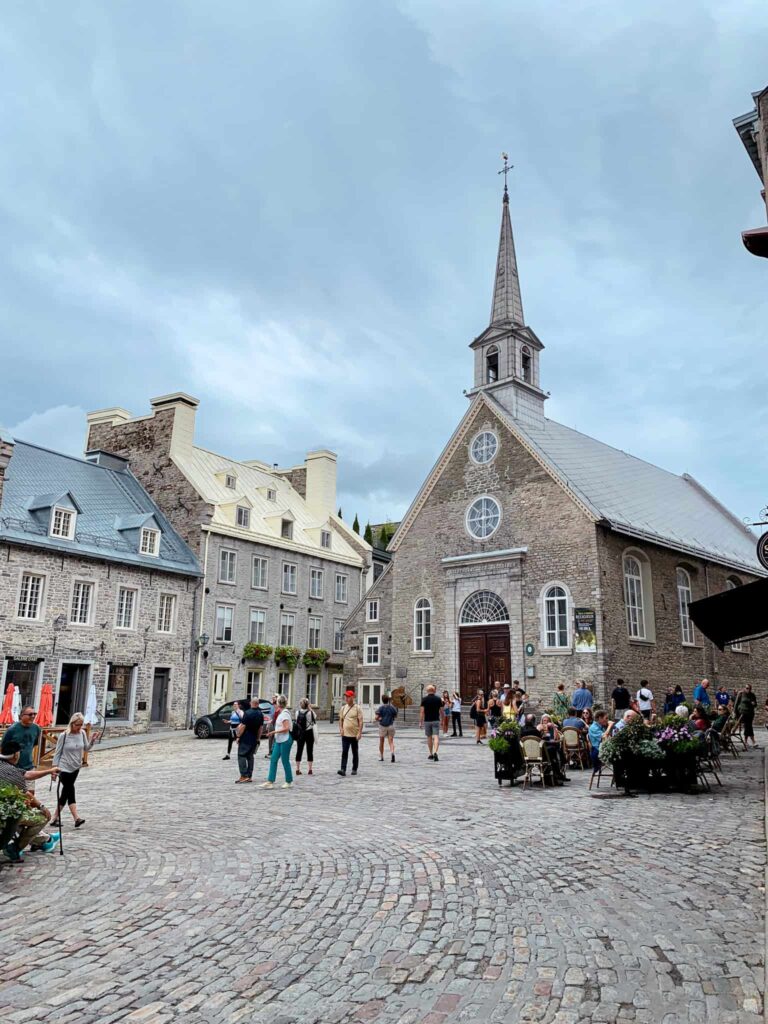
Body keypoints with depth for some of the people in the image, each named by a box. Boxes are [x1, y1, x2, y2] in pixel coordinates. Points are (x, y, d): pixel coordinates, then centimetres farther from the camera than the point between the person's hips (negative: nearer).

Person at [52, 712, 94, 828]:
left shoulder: (82, 733, -1)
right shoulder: (64, 735, -13)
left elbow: (86, 748, 7)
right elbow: (57, 753, -7)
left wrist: (92, 740, -11)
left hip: (76, 768, 5)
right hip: (65, 768, -5)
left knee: (65, 792, 11)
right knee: (70, 792, -12)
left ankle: (56, 817, 22)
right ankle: (77, 818, -18)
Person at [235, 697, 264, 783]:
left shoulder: (247, 713, -15)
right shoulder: (260, 714, 4)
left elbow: (243, 726, -17)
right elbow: (261, 727, 10)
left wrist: (238, 736, -8)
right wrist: (258, 738, 18)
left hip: (245, 738, -6)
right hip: (254, 739, 6)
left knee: (241, 756, -1)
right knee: (250, 756, 13)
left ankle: (244, 775, -9)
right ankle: (249, 776, 13)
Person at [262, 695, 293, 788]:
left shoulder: (284, 713, -16)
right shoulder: (281, 713, 13)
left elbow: (286, 728, -22)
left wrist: (274, 732, -18)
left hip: (285, 740, -9)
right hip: (279, 740, 9)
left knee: (285, 761, 1)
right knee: (273, 759, 5)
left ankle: (289, 781, 13)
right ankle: (270, 781, 6)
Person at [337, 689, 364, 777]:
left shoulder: (357, 708, -5)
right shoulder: (343, 708, 9)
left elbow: (360, 721, -8)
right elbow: (341, 719, 16)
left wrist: (359, 732, -16)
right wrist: (340, 729, 1)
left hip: (354, 735, -3)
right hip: (345, 734, 3)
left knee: (355, 753, 8)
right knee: (344, 752, -7)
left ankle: (354, 769, 19)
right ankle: (343, 769, -11)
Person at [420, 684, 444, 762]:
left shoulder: (424, 699, -3)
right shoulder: (438, 699, 1)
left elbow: (422, 711, -7)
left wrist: (420, 722, -2)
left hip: (427, 721, 0)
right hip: (436, 720, 0)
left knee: (429, 737, 14)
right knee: (436, 737, -6)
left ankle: (431, 754, 22)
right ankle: (435, 752, -25)